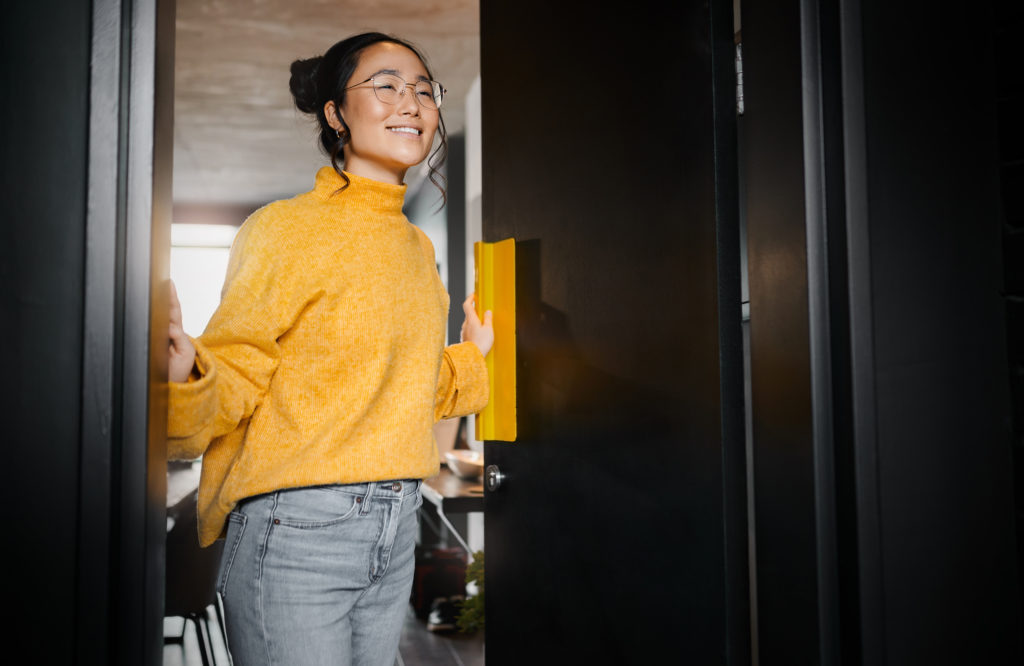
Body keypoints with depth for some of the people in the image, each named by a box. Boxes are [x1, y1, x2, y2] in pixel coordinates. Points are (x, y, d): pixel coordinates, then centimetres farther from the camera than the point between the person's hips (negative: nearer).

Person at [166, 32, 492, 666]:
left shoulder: (418, 245, 12)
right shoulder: (284, 227, -8)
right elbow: (234, 377, -12)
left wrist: (475, 354, 15)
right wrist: (181, 371, -31)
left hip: (396, 530, 7)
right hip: (295, 527, -6)